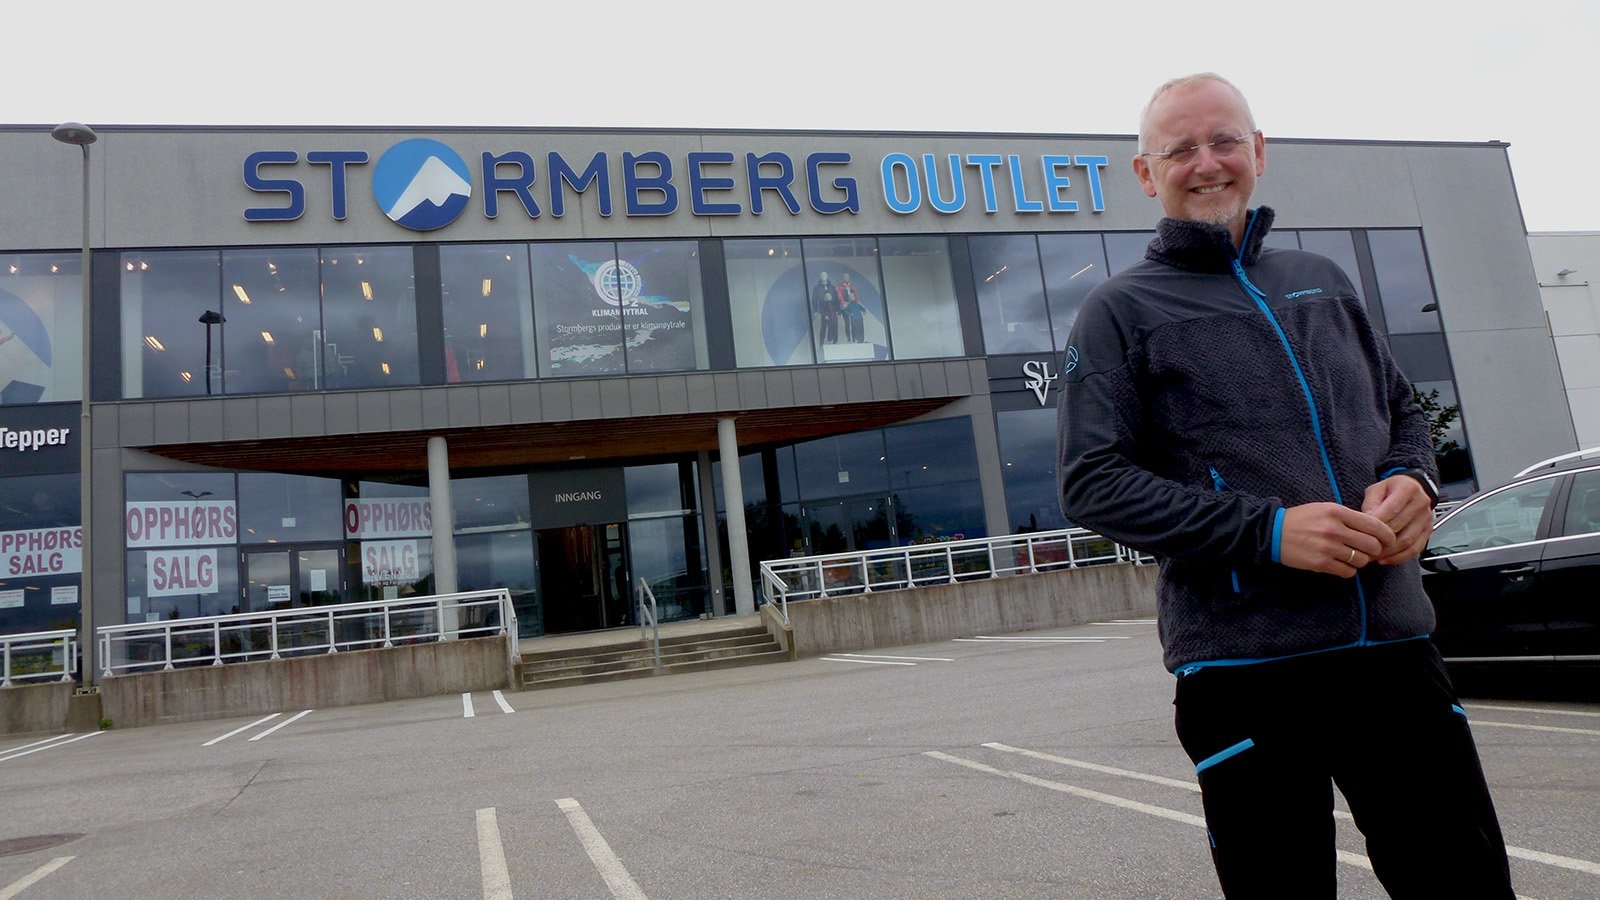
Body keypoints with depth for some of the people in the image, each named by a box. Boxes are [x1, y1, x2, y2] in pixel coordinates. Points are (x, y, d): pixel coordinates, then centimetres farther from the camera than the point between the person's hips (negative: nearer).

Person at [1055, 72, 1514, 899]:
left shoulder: (1321, 281, 16)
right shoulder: (1120, 311, 0)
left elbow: (1403, 409, 23)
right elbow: (1091, 483, -9)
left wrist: (1412, 481, -1)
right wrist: (1266, 531, -18)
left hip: (1394, 643, 5)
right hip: (1242, 666, -4)